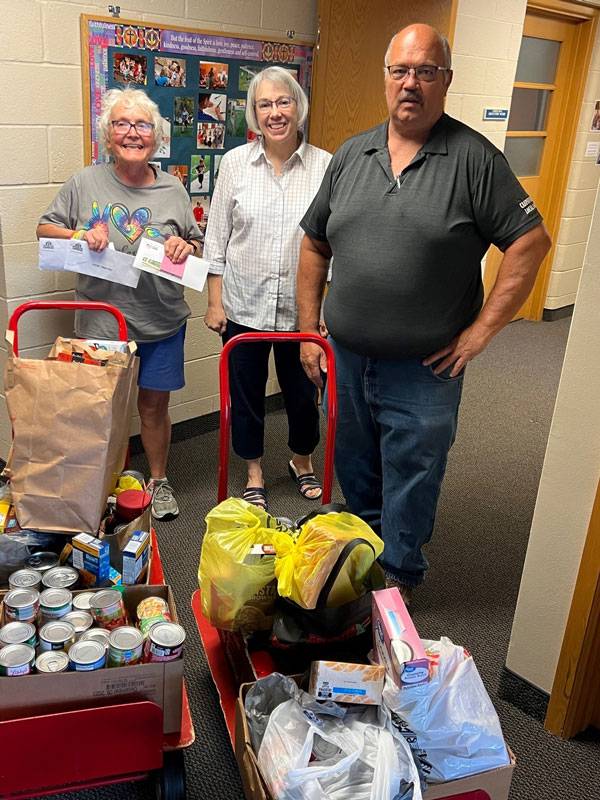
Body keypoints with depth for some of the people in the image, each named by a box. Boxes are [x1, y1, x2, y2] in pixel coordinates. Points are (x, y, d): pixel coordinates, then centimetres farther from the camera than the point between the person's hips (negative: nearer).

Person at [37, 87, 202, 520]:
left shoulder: (173, 189, 4)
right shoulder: (85, 183, -1)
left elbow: (196, 242, 13)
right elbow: (45, 227, 6)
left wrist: (185, 247, -10)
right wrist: (80, 235, -13)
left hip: (162, 322, 1)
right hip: (102, 322, -1)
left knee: (154, 405, 12)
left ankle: (159, 481, 31)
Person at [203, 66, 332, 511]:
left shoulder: (325, 166, -4)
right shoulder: (235, 163, -1)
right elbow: (217, 238, 3)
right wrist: (216, 301, 0)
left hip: (302, 308, 0)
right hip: (244, 306, 1)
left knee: (303, 392, 14)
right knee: (246, 394, 12)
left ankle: (303, 461, 43)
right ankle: (254, 473, 35)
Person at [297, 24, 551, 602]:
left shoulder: (474, 158, -9)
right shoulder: (351, 154, 6)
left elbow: (530, 242, -9)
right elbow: (314, 246, 10)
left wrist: (482, 329, -12)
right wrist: (308, 330, 6)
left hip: (423, 369, -4)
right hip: (345, 358, 5)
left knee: (410, 482, 11)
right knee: (354, 473, 21)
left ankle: (398, 576, 34)